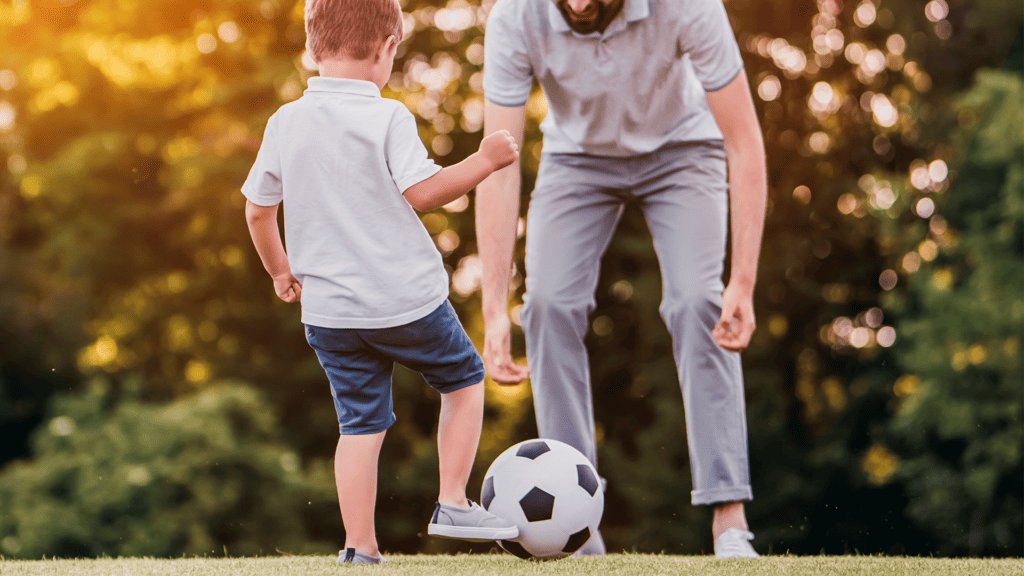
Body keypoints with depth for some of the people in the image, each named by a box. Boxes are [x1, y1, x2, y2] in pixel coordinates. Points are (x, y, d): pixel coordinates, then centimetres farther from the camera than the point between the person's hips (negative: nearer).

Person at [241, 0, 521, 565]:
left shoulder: (284, 122, 4)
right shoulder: (388, 118, -11)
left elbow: (257, 209, 10)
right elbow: (422, 192, -17)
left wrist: (282, 270, 26)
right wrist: (484, 160, -5)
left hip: (328, 308, 4)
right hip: (407, 299, -4)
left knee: (361, 424, 10)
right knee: (464, 380, 19)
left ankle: (359, 547, 6)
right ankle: (453, 503, 14)